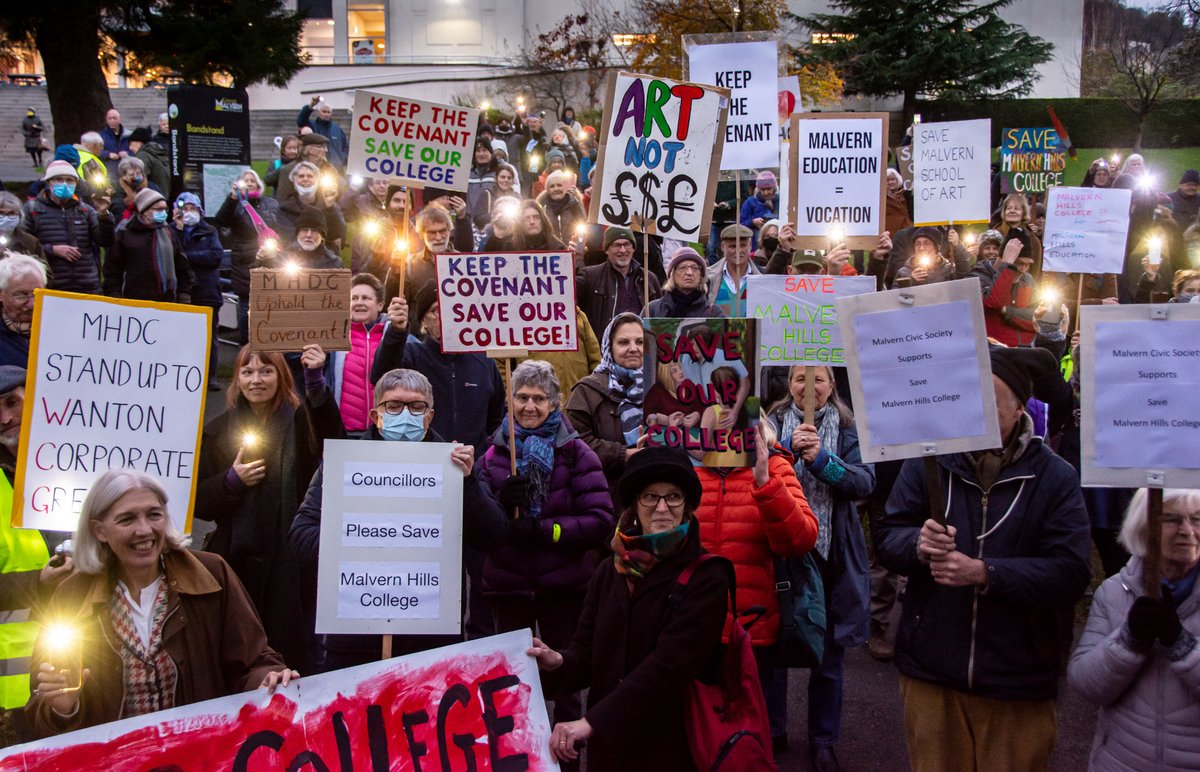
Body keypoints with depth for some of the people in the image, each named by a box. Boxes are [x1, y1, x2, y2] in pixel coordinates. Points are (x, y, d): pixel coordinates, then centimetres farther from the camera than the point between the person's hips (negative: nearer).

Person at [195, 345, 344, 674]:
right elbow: (200, 503, 8)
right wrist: (231, 481, -11)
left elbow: (331, 437, -24)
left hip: (291, 562, -2)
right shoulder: (218, 431, 10)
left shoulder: (301, 421, 2)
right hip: (238, 558, 2)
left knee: (293, 658, 0)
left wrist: (315, 380, -36)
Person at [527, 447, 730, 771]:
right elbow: (588, 654, 3)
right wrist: (558, 663, -19)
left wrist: (591, 721, -25)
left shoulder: (706, 577, -11)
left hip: (675, 740, -4)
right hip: (610, 741, 4)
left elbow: (669, 664, -21)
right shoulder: (609, 571, 4)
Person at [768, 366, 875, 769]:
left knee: (829, 655, 10)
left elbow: (865, 482, -11)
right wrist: (789, 447, -28)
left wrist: (821, 459, -23)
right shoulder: (775, 423, 1)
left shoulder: (847, 427, 2)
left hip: (832, 555, 0)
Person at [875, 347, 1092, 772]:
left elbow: (1071, 573, -13)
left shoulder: (1056, 477, -5)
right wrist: (918, 544, -23)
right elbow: (885, 537, 0)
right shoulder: (928, 461, 1)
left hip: (1017, 682, -1)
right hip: (931, 672, 2)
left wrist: (985, 573, -25)